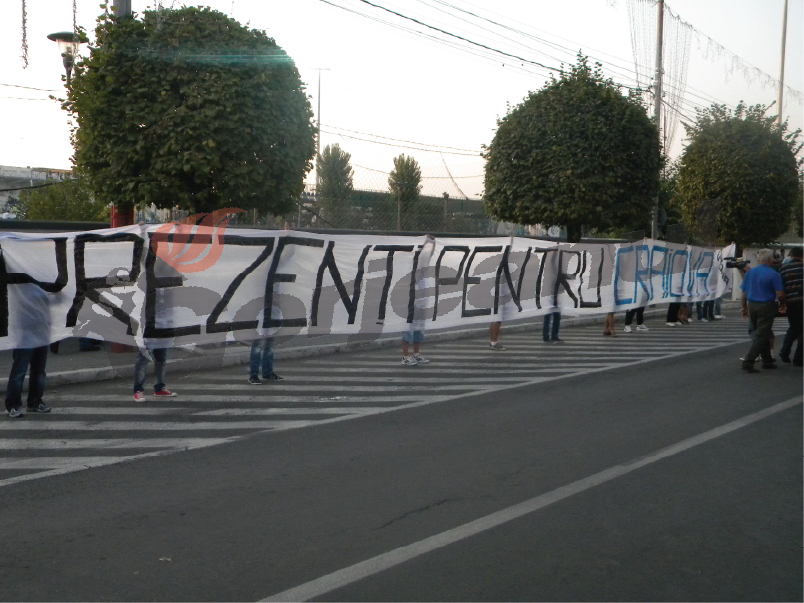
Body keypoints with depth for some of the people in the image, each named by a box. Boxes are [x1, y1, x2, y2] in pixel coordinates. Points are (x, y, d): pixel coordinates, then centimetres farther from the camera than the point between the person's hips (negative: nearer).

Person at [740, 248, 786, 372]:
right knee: (761, 336, -2)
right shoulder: (773, 274, -11)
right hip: (766, 306, -6)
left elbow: (744, 292, 7)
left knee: (762, 334, 17)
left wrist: (745, 308, 16)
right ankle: (748, 361, -11)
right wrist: (782, 305, 4)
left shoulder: (750, 272, 5)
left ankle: (767, 361, 24)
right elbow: (780, 294, -15)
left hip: (752, 306, 6)